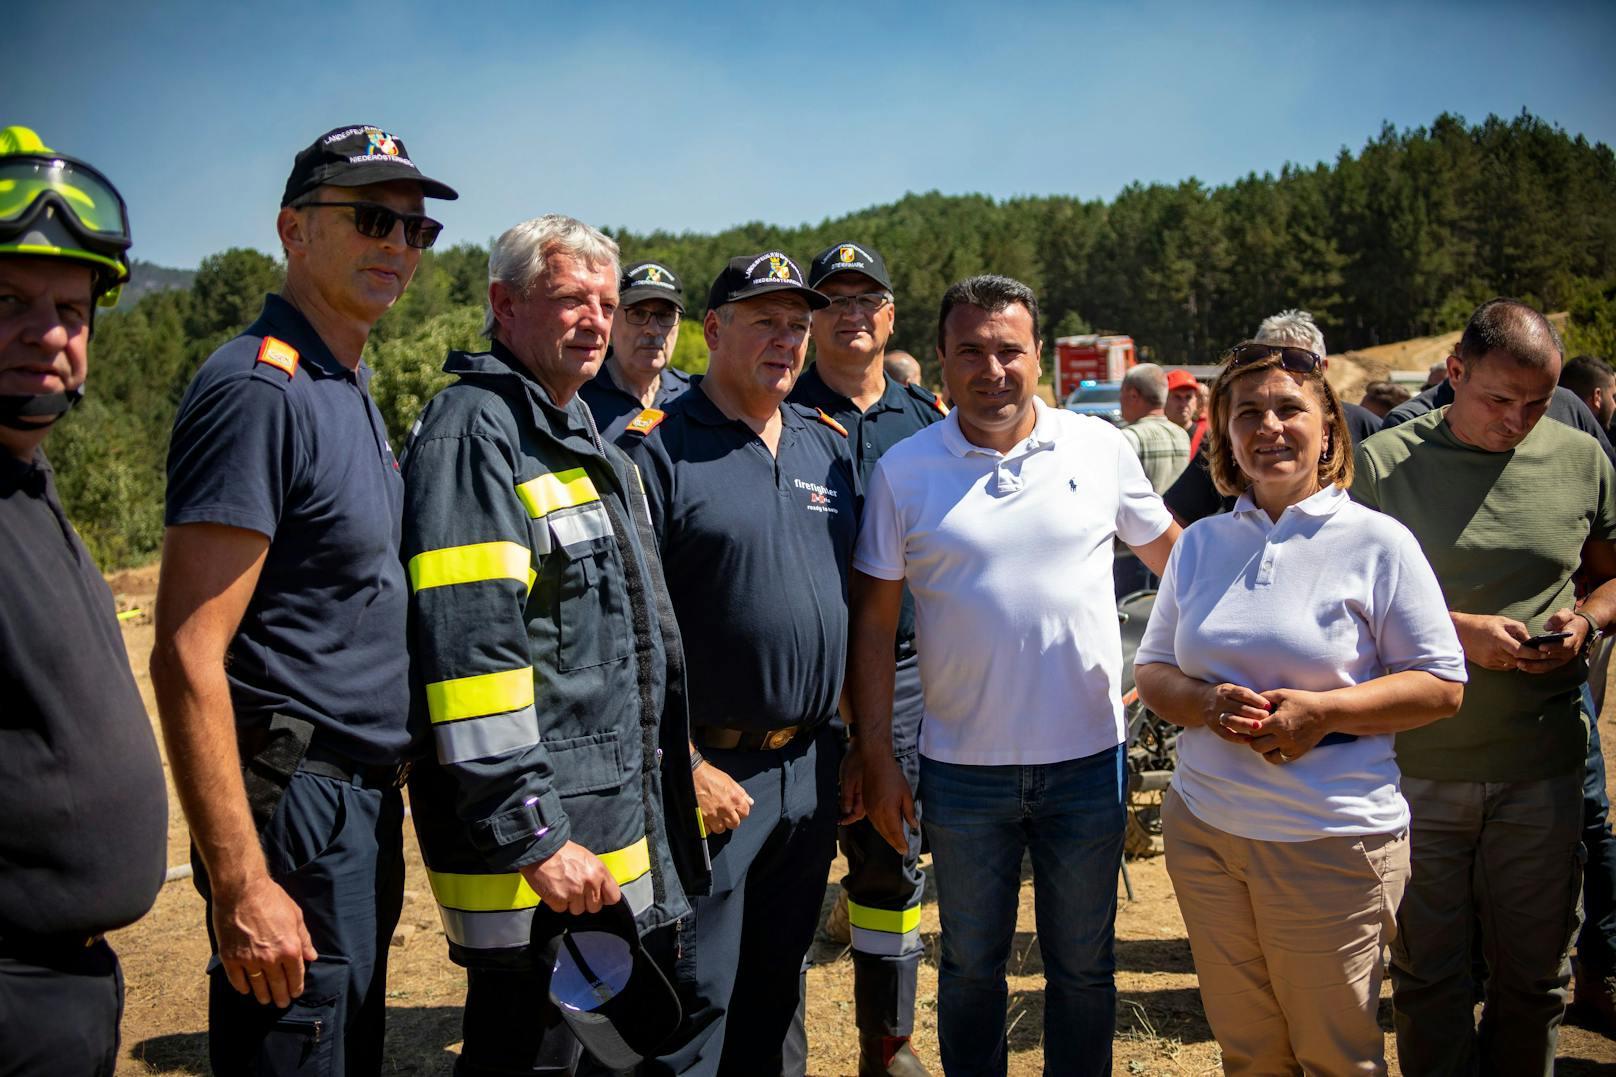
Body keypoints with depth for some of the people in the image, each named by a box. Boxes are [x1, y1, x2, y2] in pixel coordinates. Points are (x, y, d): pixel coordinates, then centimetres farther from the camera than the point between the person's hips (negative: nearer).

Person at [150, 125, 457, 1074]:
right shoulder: (259, 390, -16)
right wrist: (241, 886, -22)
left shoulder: (354, 394, 13)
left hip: (369, 806, 9)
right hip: (295, 813, -9)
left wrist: (394, 792, 16)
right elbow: (187, 655, -21)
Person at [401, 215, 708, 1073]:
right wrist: (529, 838, -23)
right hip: (536, 851, -9)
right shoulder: (473, 430, -15)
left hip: (622, 827, 10)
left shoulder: (587, 438, 16)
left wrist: (685, 757, 22)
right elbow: (469, 649, -23)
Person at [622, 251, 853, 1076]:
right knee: (695, 1002, 5)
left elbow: (863, 597, 15)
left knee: (776, 985, 20)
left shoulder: (829, 445, 9)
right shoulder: (658, 448, -9)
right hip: (711, 771, -5)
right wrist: (687, 766, -15)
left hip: (812, 766, 6)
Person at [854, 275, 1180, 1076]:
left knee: (1083, 966, 17)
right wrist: (875, 758, -4)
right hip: (962, 769, 0)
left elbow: (1167, 550, 13)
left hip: (1087, 759, 1)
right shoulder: (903, 471, -4)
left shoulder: (1101, 448, -2)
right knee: (970, 964, 17)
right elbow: (873, 623, -2)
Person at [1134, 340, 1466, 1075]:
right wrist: (1208, 704, -11)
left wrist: (1323, 711, -18)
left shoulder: (1378, 542, -5)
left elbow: (1442, 686, -4)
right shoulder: (1200, 543, 8)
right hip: (1205, 832, 4)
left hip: (1333, 841, -3)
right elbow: (1153, 670, 11)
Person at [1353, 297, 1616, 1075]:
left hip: (1540, 771, 2)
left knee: (1533, 972, 14)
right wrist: (1456, 629, -15)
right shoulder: (1382, 464, -4)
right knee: (1426, 971, 10)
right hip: (1417, 768, -2)